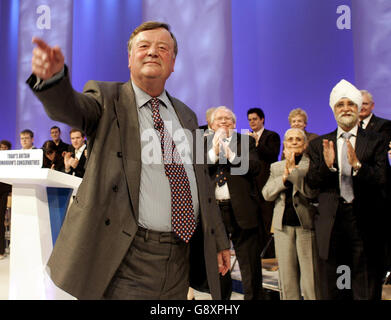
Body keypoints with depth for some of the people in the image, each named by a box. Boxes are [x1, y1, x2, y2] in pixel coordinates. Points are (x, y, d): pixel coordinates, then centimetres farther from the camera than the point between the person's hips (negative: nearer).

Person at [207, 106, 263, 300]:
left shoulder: (246, 141, 5)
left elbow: (255, 167, -10)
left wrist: (230, 153, -17)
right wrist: (214, 151, -14)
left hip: (241, 209, -2)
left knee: (249, 262, 5)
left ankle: (253, 296, 21)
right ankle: (221, 296, 34)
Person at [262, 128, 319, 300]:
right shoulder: (276, 167, 14)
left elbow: (311, 191, -14)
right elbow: (266, 194, 3)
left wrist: (293, 169, -16)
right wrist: (284, 177, -11)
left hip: (306, 225, -3)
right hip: (283, 227, 4)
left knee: (310, 276, 0)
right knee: (287, 276, 10)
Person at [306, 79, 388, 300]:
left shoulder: (375, 142, 2)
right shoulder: (319, 144, 7)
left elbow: (382, 179, -10)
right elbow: (312, 182, -1)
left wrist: (357, 165, -27)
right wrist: (327, 165, -20)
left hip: (366, 223, -1)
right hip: (331, 222, 2)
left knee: (367, 290, 8)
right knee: (332, 290, 13)